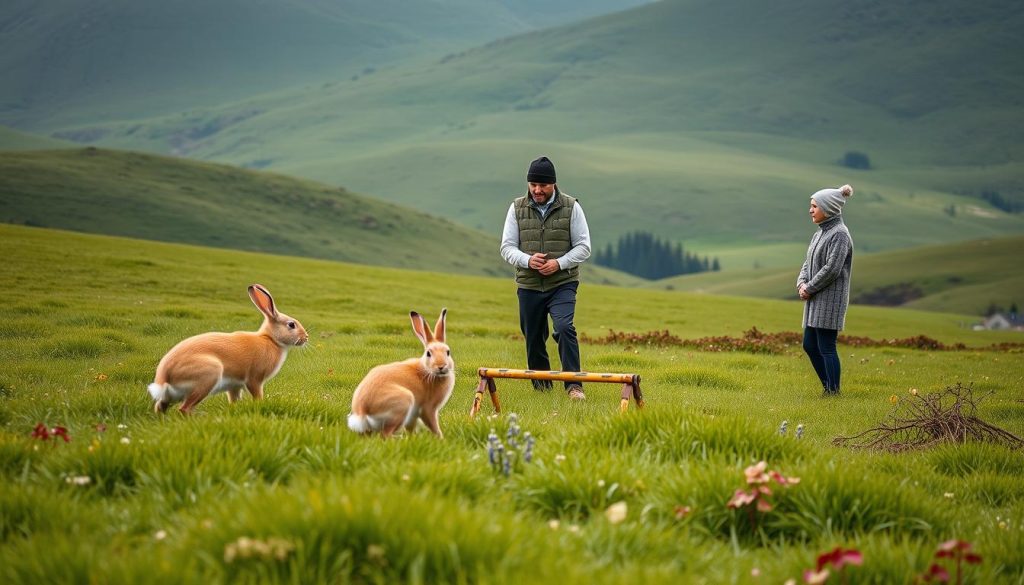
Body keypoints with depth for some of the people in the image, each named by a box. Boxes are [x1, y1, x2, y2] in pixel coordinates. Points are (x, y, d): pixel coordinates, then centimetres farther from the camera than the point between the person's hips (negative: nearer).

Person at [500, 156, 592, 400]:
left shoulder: (571, 207, -2)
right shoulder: (517, 208, 3)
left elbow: (583, 247, -1)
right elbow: (507, 247, 3)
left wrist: (559, 263, -16)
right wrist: (527, 260, -18)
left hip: (563, 284, -3)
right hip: (528, 286, 3)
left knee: (564, 328, -22)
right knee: (533, 338, 10)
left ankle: (573, 384, -19)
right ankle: (540, 384, 27)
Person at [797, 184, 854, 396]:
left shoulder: (839, 235, -14)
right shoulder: (820, 233, 14)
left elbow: (832, 269, -20)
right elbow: (808, 263, 18)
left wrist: (809, 288, -13)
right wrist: (801, 283, 0)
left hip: (830, 300, -9)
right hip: (815, 301, 9)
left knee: (826, 347, -5)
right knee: (809, 345, 13)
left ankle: (833, 391, 3)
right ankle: (828, 386, 22)